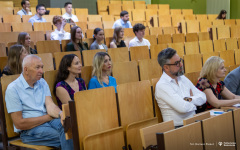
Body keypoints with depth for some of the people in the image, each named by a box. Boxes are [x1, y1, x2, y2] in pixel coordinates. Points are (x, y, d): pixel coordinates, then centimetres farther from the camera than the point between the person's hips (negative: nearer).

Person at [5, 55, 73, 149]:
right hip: (29, 130, -5)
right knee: (65, 136, -30)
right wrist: (49, 116, -8)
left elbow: (50, 105, 0)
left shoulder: (42, 83, 15)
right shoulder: (13, 89, -6)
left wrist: (61, 114, -24)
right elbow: (19, 124, -10)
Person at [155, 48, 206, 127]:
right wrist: (194, 102, 1)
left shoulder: (183, 78, 13)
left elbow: (203, 97, 9)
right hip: (177, 127, -7)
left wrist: (189, 99, -10)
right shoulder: (162, 85, -12)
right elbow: (183, 108, -20)